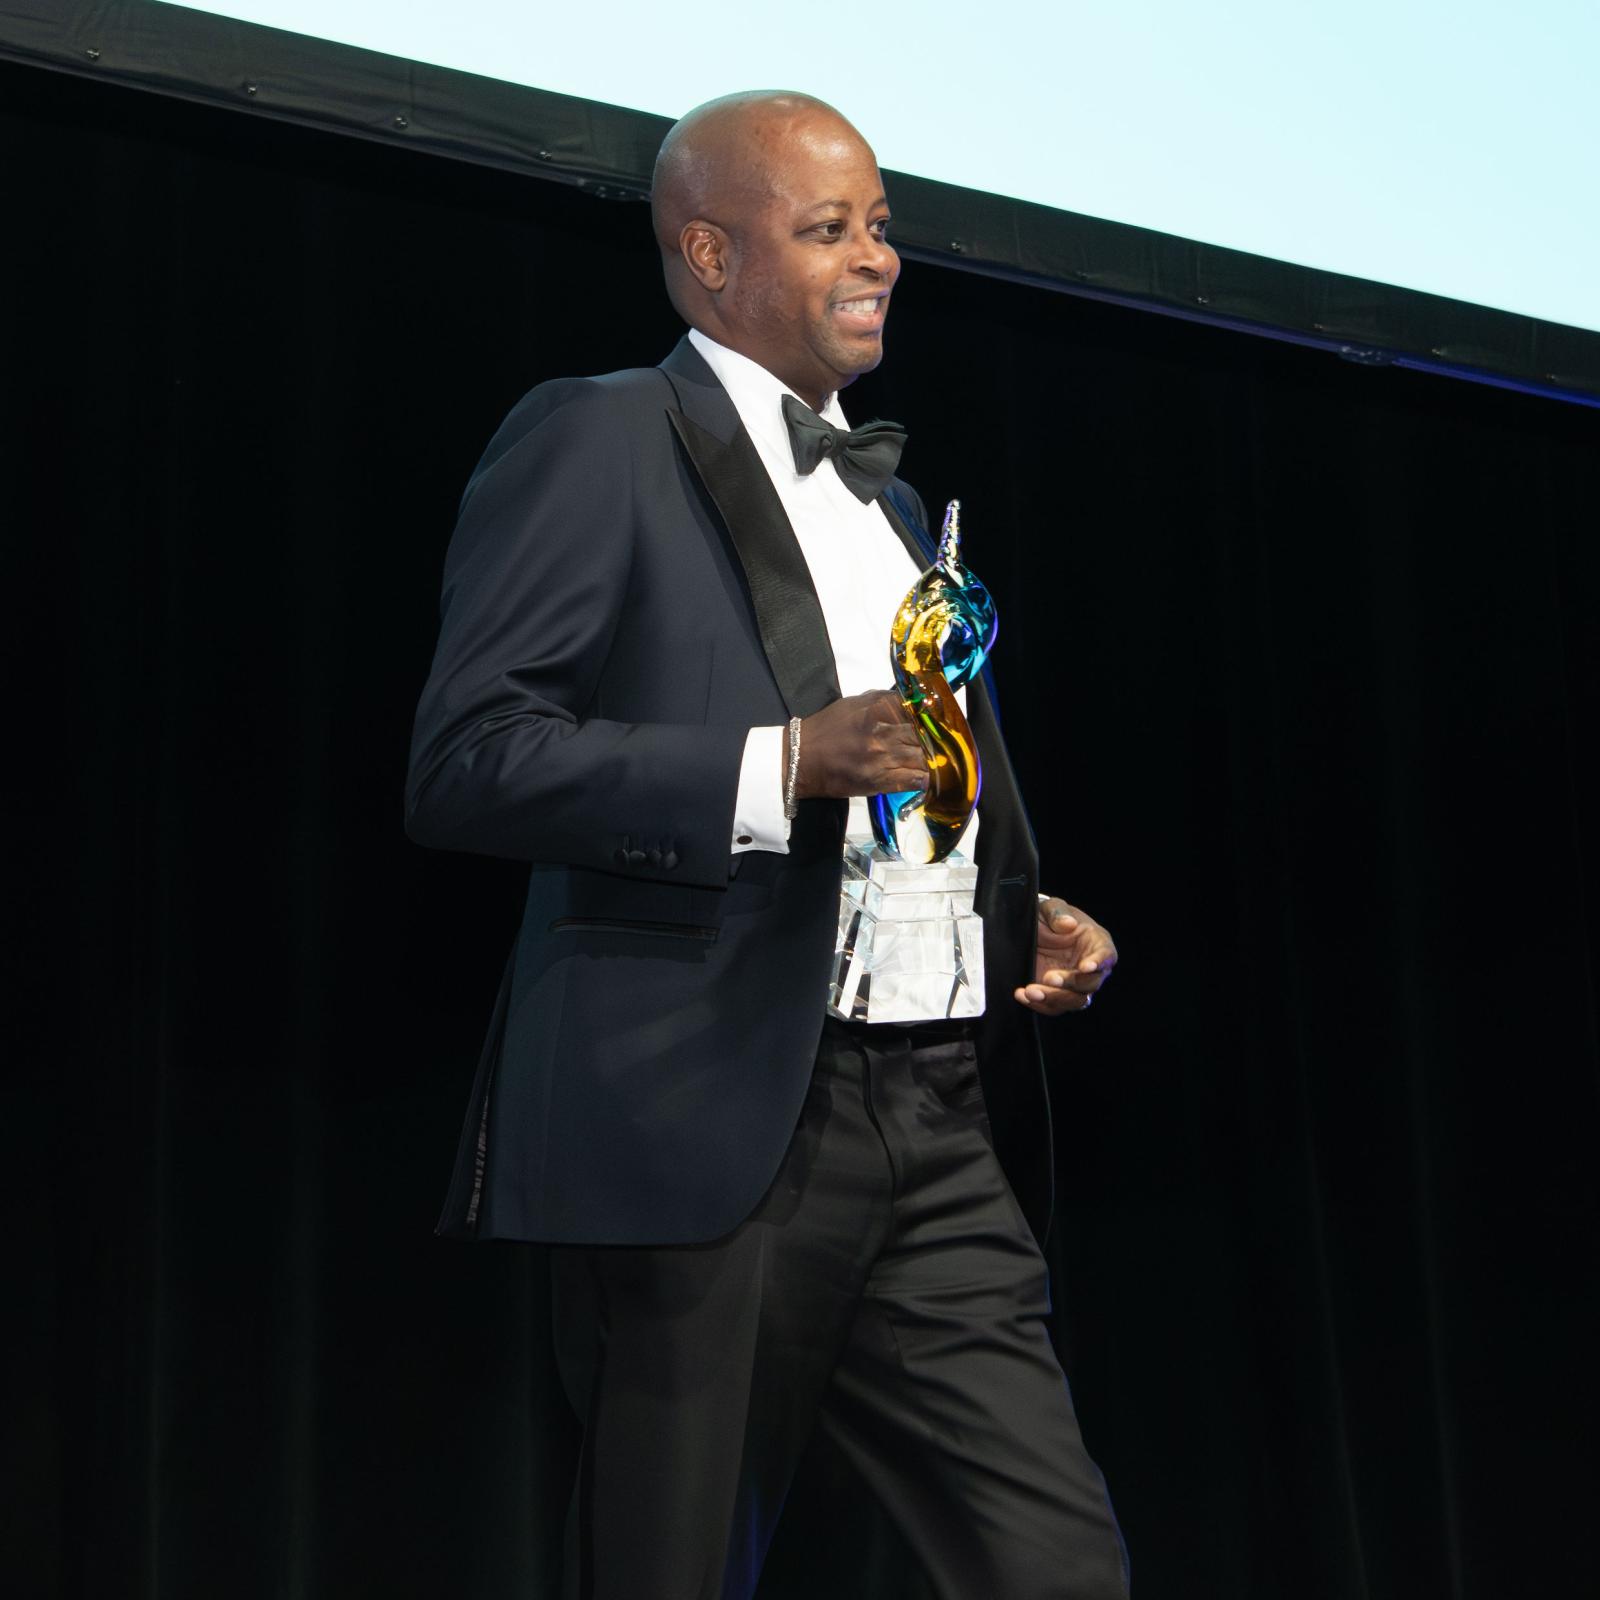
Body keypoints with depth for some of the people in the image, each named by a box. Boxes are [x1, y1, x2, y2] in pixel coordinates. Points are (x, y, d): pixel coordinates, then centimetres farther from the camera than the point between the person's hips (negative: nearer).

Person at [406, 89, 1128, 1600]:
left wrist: (1018, 914, 12)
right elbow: (462, 763, -12)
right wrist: (782, 764, -19)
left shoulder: (890, 503, 24)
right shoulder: (596, 440, -1)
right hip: (712, 1121, -7)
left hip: (941, 1133, 7)